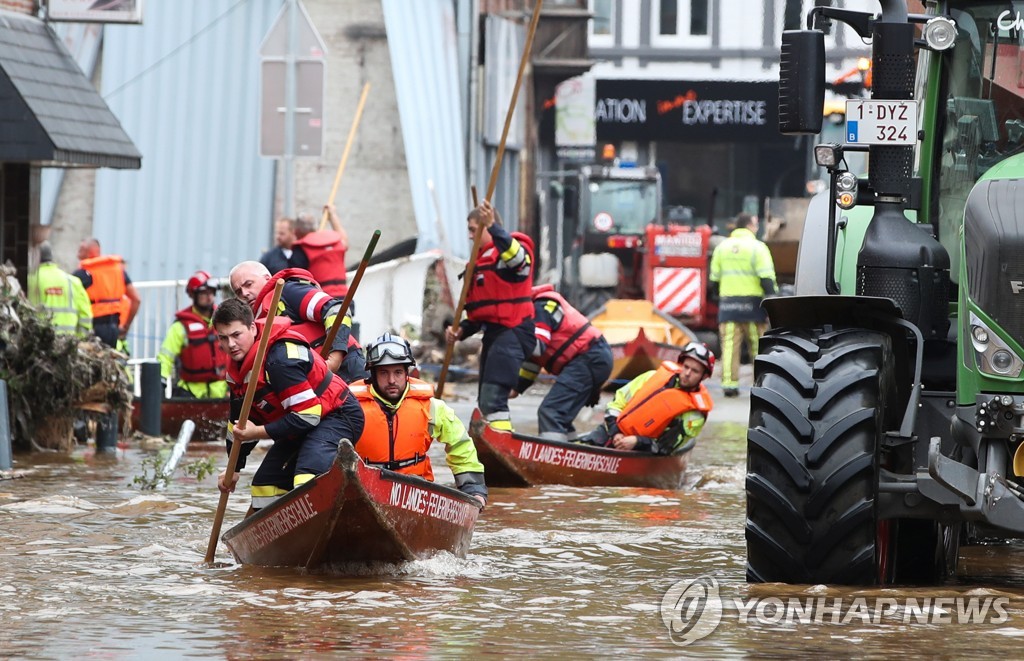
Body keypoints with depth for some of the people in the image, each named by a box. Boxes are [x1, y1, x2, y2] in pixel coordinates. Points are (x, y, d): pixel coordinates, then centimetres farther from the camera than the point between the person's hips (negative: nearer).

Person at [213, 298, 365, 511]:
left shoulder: (280, 359, -28)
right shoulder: (236, 368, 2)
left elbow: (308, 415, -30)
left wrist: (259, 432, -24)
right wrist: (234, 468, 20)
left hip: (338, 416, -10)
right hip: (301, 429, 10)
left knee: (308, 477, -33)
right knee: (266, 483, 11)